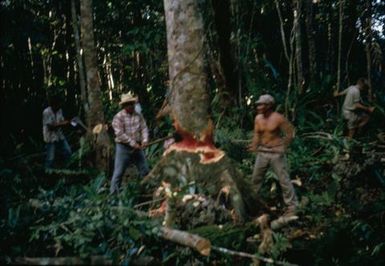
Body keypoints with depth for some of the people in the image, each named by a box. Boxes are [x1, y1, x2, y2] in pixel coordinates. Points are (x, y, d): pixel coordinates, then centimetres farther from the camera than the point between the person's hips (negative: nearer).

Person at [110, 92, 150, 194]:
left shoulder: (139, 116, 5)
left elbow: (144, 128, 1)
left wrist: (145, 140, -18)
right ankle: (113, 193, 6)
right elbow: (120, 134, -18)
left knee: (145, 170, 12)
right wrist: (132, 143, -20)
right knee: (118, 172, -2)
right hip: (123, 148, -5)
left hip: (137, 147, 5)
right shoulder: (118, 117, -11)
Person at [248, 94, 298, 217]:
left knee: (284, 179, -2)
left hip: (276, 153, -6)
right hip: (262, 152, 6)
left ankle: (292, 206, 6)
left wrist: (283, 147, -8)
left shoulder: (278, 118, -15)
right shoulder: (258, 118, 2)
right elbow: (257, 134, 8)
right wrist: (254, 145, -7)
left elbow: (290, 132, -8)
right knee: (256, 177, 15)